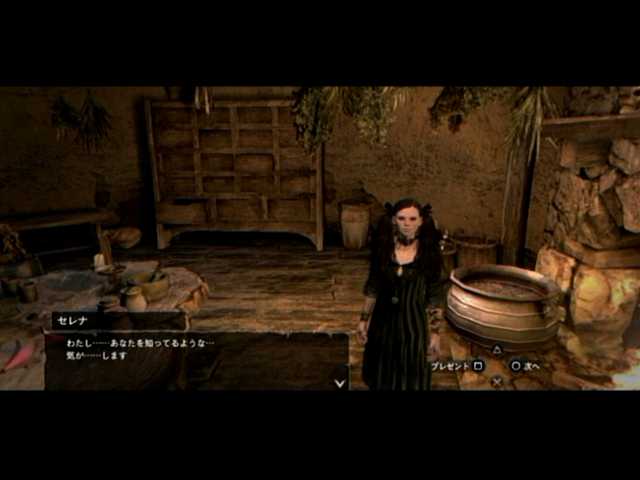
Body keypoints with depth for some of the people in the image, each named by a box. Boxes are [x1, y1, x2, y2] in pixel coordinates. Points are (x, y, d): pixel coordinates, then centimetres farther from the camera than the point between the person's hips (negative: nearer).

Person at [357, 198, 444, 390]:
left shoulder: (429, 252, -11)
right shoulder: (382, 247, -6)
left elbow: (434, 296, -6)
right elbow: (372, 287, 2)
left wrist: (435, 332, -5)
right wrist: (364, 319, 3)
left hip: (413, 322, -2)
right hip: (383, 320, 2)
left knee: (411, 375, 12)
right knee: (382, 373, 18)